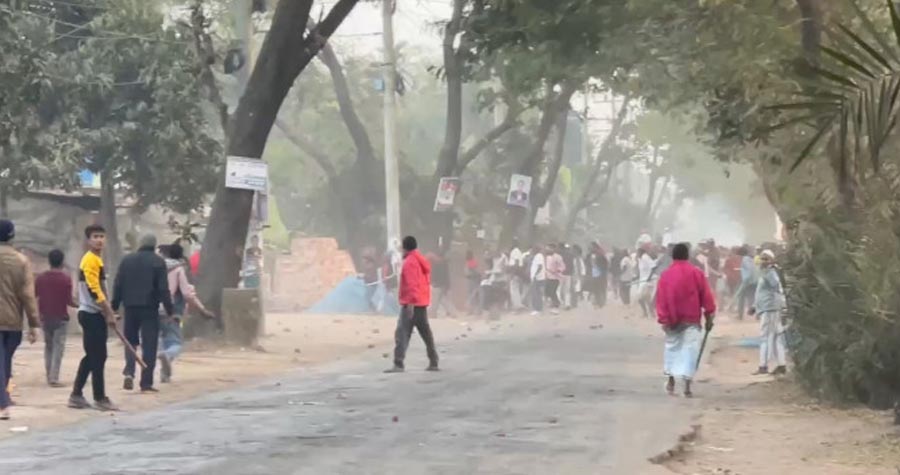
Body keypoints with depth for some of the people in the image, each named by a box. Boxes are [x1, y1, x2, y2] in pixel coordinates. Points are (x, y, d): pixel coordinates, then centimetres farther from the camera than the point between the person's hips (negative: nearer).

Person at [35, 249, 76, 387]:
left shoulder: (40, 278, 1)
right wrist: (78, 304, 7)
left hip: (45, 318, 4)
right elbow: (69, 301, -13)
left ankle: (49, 376, 17)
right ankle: (54, 379, -9)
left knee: (48, 346, 16)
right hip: (60, 318, -4)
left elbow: (33, 296, 3)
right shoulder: (66, 278, -10)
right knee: (58, 348, -2)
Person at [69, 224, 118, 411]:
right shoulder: (90, 260, -15)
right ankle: (100, 398, -2)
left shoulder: (97, 259, 17)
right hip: (92, 315, -10)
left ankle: (76, 396, 16)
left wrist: (107, 312, 17)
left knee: (91, 357, 12)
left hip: (94, 314, 10)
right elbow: (94, 290, -20)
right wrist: (109, 314, -18)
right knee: (98, 357, -6)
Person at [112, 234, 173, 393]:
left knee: (130, 341, 18)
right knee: (149, 345, 1)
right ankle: (146, 383, -2)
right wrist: (170, 310, -5)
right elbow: (163, 289, -8)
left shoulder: (127, 260, 6)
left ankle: (129, 372, -5)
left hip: (130, 307, 3)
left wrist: (114, 306, 11)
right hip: (149, 308, -3)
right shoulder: (158, 262, -4)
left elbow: (118, 285, 5)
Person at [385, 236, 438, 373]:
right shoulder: (421, 260, 15)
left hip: (411, 304, -9)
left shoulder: (409, 262, -12)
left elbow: (411, 284, -21)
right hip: (423, 302, 9)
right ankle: (433, 363, 21)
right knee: (426, 333, 16)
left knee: (402, 333, -13)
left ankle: (398, 364, -23)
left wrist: (410, 302, -25)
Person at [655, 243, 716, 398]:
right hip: (691, 321, -2)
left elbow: (661, 299, -6)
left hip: (672, 320, 2)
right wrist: (709, 317, 4)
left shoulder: (666, 275, -4)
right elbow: (706, 297, -3)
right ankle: (687, 386, -12)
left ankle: (671, 380, 26)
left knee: (672, 347, 19)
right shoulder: (697, 273, -5)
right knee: (689, 350, -3)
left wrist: (663, 320, -3)